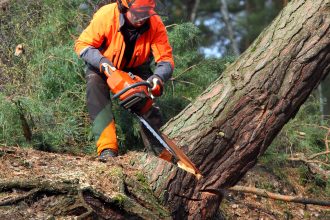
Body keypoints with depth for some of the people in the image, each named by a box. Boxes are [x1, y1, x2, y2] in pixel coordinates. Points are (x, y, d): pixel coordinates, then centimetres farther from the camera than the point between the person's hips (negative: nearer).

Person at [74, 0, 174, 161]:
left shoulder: (155, 24, -29)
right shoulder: (106, 15, -35)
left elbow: (166, 59, -26)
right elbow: (82, 45, -26)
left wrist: (158, 77, -48)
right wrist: (101, 61, -43)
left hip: (136, 68, 2)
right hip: (103, 67, -2)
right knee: (96, 88, -27)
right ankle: (107, 148, -34)